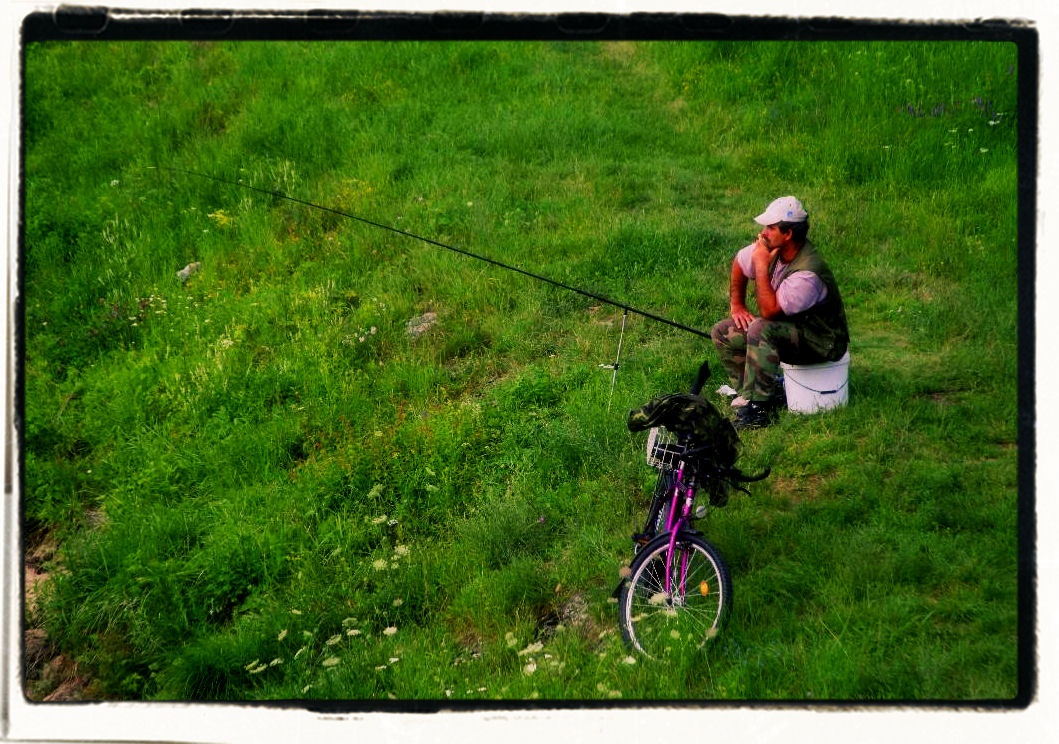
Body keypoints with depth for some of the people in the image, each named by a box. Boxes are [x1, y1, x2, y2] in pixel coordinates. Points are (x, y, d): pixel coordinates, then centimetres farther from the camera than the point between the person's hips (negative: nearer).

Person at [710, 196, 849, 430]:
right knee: (722, 333, -3)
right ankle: (748, 393, -1)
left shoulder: (807, 272, -32)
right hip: (787, 328, 9)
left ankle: (759, 408, -30)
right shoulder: (771, 247, -7)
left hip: (820, 342, -9)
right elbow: (739, 264, 14)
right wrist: (736, 304, 9)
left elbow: (769, 311, -33)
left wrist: (761, 266, -28)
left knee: (760, 329, -35)